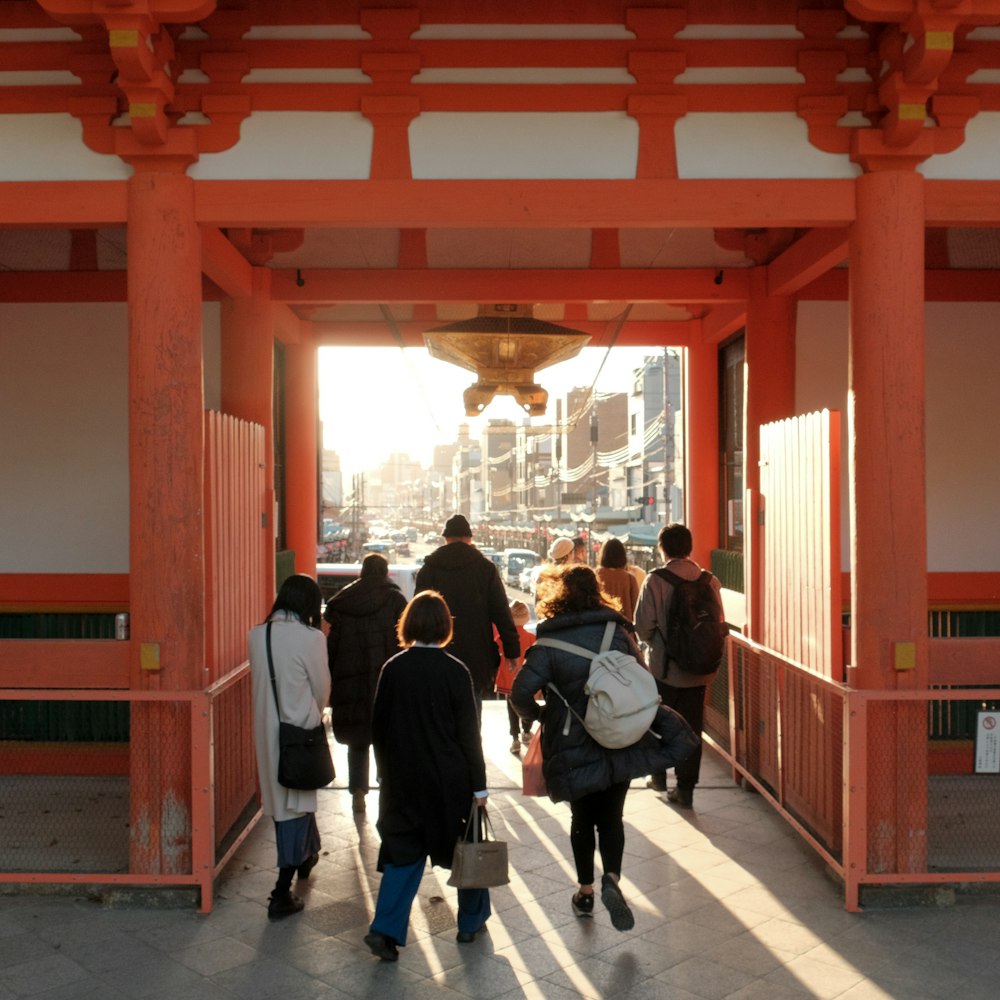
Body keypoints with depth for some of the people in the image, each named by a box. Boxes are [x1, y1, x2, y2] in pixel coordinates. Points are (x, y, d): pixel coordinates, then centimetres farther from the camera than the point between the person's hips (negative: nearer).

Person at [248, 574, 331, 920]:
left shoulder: (256, 635, -3)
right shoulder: (310, 638, -17)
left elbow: (259, 683, 6)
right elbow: (322, 690, -5)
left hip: (266, 728, 6)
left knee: (285, 798, 22)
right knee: (296, 803, 4)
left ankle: (305, 856, 45)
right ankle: (282, 894, 5)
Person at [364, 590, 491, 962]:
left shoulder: (393, 669, -5)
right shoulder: (455, 672, -14)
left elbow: (378, 727, 2)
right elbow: (468, 734, -10)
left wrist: (389, 770, 15)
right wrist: (479, 786, -3)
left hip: (403, 781, 2)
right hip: (450, 781, -2)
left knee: (404, 851, 12)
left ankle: (385, 929, 2)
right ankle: (471, 922, 30)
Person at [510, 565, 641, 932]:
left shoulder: (550, 643, -11)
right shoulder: (618, 632, -2)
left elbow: (521, 693, -18)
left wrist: (537, 714, 3)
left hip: (573, 747, -1)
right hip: (618, 745, 2)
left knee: (582, 819, 18)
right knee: (611, 817, 13)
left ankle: (585, 892, 27)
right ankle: (612, 878, -9)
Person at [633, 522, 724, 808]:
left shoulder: (655, 580, -14)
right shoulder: (709, 580, -5)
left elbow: (643, 627, -13)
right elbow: (719, 623, 1)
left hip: (664, 667, -2)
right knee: (691, 728, 10)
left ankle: (658, 775, 29)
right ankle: (685, 789, 14)